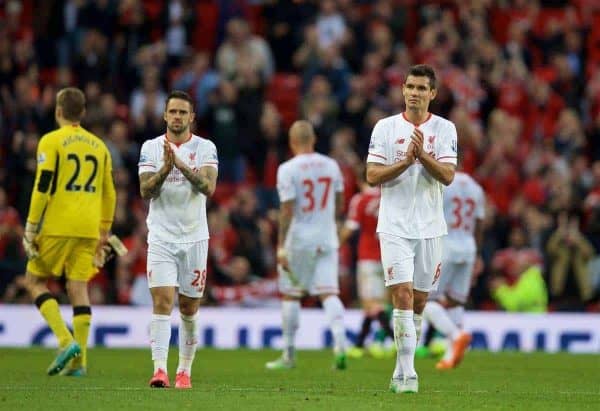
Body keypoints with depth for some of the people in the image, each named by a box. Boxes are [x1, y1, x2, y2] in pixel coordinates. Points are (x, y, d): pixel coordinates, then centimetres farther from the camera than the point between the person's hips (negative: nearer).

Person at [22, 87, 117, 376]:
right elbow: (109, 193, 17)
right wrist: (103, 233, 23)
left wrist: (31, 227, -6)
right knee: (78, 287, 5)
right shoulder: (98, 146, 14)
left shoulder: (51, 141, -3)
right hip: (88, 228, 5)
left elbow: (43, 187, -10)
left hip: (57, 225, -5)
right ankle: (79, 360, -2)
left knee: (35, 280, 6)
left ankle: (66, 341, -11)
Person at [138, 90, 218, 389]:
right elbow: (145, 191, -6)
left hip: (194, 238, 1)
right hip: (161, 237, -1)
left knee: (189, 308, 7)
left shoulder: (205, 148, 1)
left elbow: (209, 187, -14)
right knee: (162, 302, -14)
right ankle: (159, 369, -20)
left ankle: (184, 370, 19)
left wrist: (181, 165, -25)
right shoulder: (151, 148, 3)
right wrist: (166, 167, -22)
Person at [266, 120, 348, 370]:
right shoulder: (331, 166, 4)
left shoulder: (288, 170, -11)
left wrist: (281, 246, -11)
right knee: (329, 293, 1)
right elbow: (339, 206, 13)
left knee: (290, 295, 8)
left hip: (299, 239, -4)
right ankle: (340, 343, -19)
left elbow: (287, 211, -14)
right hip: (327, 238, 4)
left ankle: (289, 354, 14)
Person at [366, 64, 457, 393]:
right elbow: (372, 175, -4)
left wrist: (422, 155, -21)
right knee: (402, 295, -14)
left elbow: (447, 176, -7)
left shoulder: (444, 129, 3)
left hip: (429, 227, 2)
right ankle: (407, 374, -16)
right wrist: (406, 161, -16)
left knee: (418, 302, 8)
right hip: (395, 226, -2)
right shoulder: (385, 127, 1)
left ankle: (401, 372, 21)